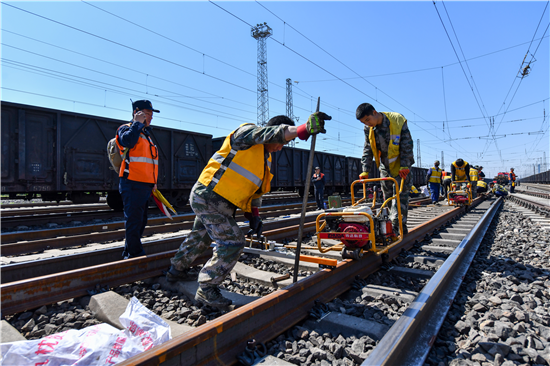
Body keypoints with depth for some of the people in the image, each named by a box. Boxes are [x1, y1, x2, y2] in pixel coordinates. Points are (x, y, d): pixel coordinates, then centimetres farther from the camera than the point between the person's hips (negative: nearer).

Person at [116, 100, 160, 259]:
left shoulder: (146, 134, 24)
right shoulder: (126, 128, -2)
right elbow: (128, 141, -27)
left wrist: (153, 182, 21)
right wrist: (137, 123, -15)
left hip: (145, 185, 9)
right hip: (132, 184, -9)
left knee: (140, 221, 14)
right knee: (134, 221, -7)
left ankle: (128, 254, 26)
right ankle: (136, 255, -1)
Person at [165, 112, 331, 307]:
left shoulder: (265, 159, 12)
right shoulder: (246, 133, -13)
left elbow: (255, 189, 15)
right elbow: (273, 133, -34)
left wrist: (253, 216, 6)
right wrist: (304, 129, -46)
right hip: (209, 197, -10)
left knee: (200, 237, 26)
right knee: (233, 242, -11)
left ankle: (177, 270, 50)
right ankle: (206, 289, 5)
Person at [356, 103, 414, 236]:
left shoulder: (398, 121, -19)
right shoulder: (368, 128, -6)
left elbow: (407, 146, -16)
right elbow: (368, 150, -2)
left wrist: (404, 166, -23)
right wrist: (365, 170, -11)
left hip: (401, 165, -4)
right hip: (385, 167, 5)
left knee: (400, 194, -8)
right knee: (388, 197, 8)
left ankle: (400, 226, -6)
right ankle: (393, 224, 19)